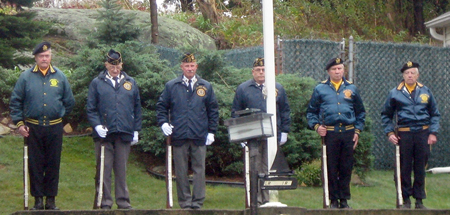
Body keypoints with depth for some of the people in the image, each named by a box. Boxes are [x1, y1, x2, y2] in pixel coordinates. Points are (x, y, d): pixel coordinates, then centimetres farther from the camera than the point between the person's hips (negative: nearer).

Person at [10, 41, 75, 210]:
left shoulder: (60, 77, 6)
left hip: (54, 128, 1)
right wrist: (19, 123, -1)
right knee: (35, 165, 1)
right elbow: (15, 101, 5)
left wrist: (60, 115, 12)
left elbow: (69, 102, 16)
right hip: (33, 128, -1)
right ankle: (38, 199, 7)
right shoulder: (26, 77, 2)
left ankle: (51, 199, 10)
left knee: (53, 164, 3)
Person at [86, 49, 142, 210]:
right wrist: (97, 125, -10)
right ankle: (105, 203, 3)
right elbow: (91, 109, 5)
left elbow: (137, 109, 15)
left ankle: (123, 202, 10)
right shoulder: (97, 83, 7)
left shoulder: (131, 83, 14)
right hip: (104, 134, -2)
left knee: (121, 170, 6)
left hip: (124, 134, 2)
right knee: (104, 170, -1)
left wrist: (136, 130, 9)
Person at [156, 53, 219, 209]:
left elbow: (213, 110, 13)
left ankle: (197, 202, 4)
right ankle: (184, 202, 8)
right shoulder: (171, 86, 8)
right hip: (179, 136, 0)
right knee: (181, 172, 2)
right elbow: (161, 107, 12)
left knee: (199, 170, -1)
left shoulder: (206, 87, 11)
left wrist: (211, 131, 5)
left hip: (199, 136, 0)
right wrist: (163, 123, -5)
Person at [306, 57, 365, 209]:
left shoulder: (351, 89, 12)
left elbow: (361, 112, 18)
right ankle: (333, 200, 8)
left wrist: (357, 131, 8)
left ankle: (344, 199, 12)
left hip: (348, 133, 2)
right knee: (331, 169, 0)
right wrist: (316, 126, -6)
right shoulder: (320, 89, 6)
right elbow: (311, 112, 10)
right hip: (329, 133, -2)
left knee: (346, 168, 3)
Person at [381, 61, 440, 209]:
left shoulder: (425, 92, 9)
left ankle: (419, 200, 11)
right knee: (404, 169, 1)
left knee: (420, 168, 4)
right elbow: (386, 115, 11)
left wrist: (433, 133, 2)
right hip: (404, 135, -1)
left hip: (422, 134, 1)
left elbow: (435, 114, 13)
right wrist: (389, 133, 0)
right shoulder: (395, 93, 5)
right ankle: (406, 200, 9)